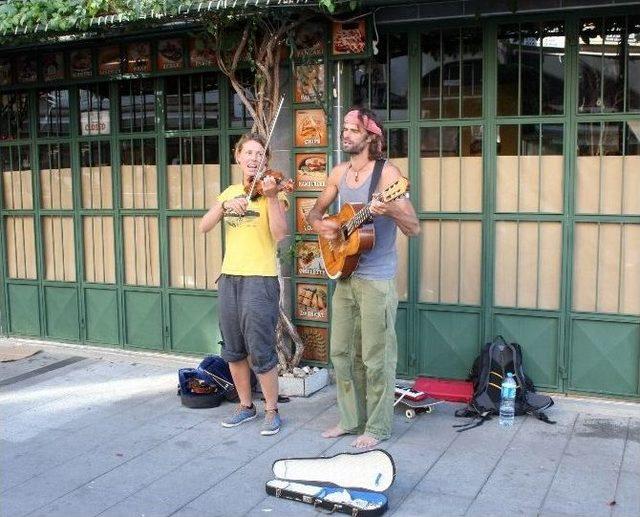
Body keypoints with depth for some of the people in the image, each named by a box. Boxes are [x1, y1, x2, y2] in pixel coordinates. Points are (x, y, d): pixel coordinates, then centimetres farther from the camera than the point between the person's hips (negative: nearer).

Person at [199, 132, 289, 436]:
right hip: (229, 277, 6)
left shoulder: (272, 190, -2)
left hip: (260, 278, -6)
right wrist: (225, 206, -15)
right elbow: (204, 227, 1)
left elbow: (279, 233, -16)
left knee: (260, 351, -5)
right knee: (233, 350, 12)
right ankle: (246, 406, 28)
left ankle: (272, 411, 11)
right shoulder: (230, 192, 14)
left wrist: (271, 197, -26)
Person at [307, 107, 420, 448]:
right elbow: (314, 212, 20)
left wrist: (392, 210, -36)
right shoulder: (339, 173, 8)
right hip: (345, 275, 7)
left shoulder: (387, 173, -12)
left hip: (376, 279, -7)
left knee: (375, 357, 1)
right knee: (342, 351, 13)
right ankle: (351, 419, 28)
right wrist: (321, 225, -3)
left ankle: (377, 428, 15)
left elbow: (414, 228, -16)